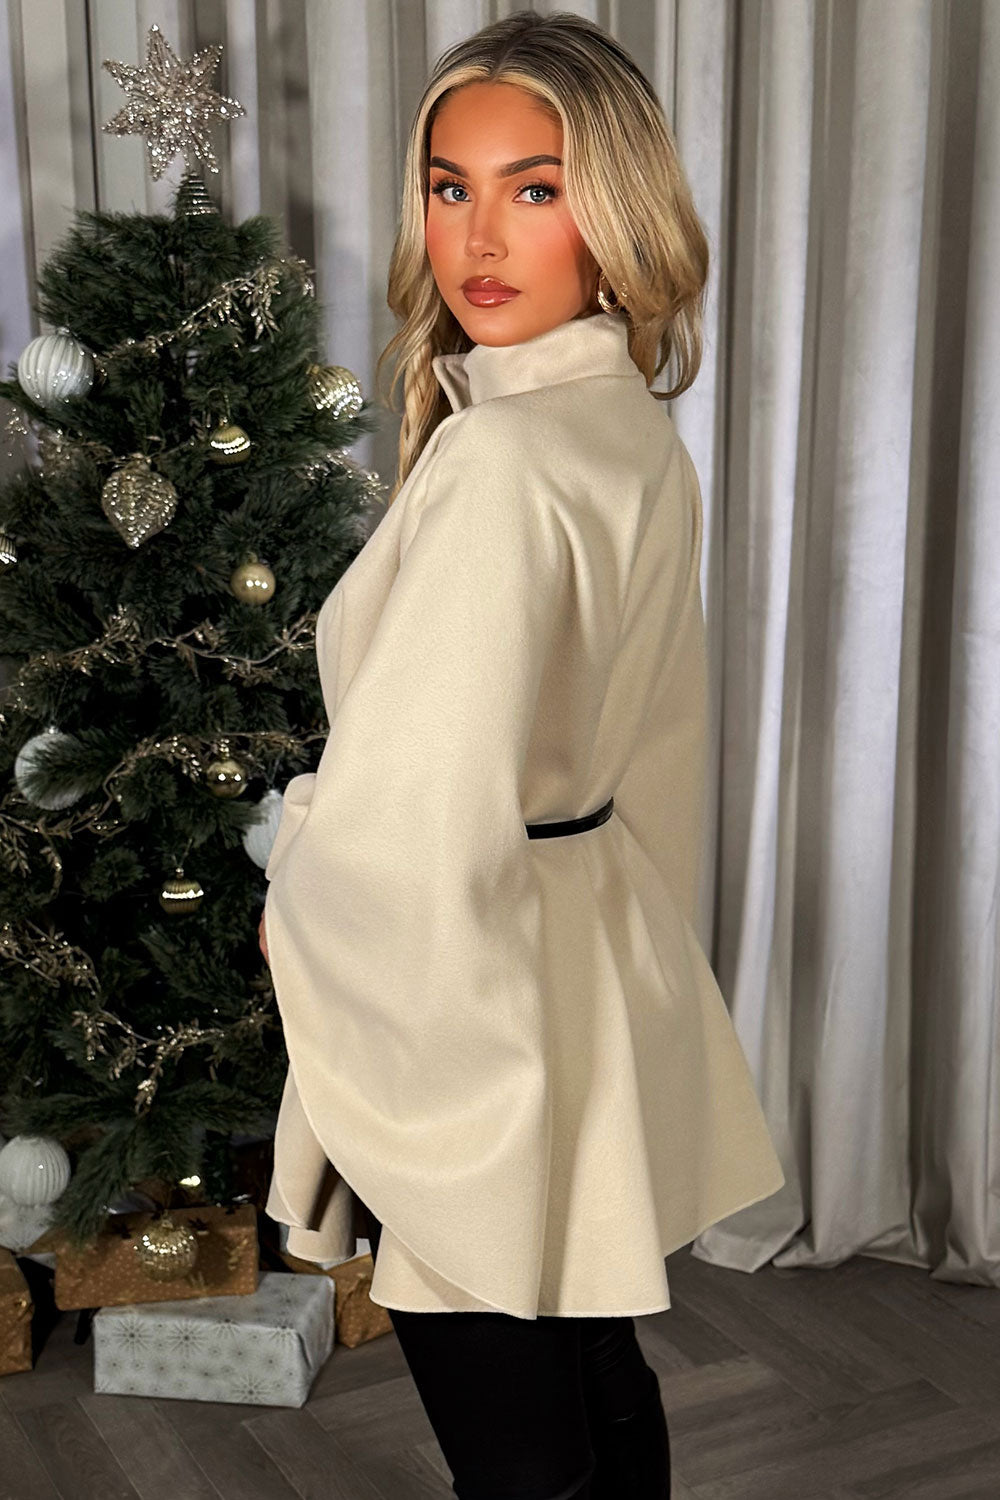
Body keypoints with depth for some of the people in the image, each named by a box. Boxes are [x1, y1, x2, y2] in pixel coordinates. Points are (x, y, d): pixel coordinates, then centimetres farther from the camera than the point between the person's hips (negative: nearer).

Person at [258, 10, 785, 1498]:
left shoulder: (500, 458, -25)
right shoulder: (640, 430, 5)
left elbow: (412, 817, -28)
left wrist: (296, 909, -8)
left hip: (469, 1005, -9)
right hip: (601, 958, 9)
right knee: (596, 1375, 25)